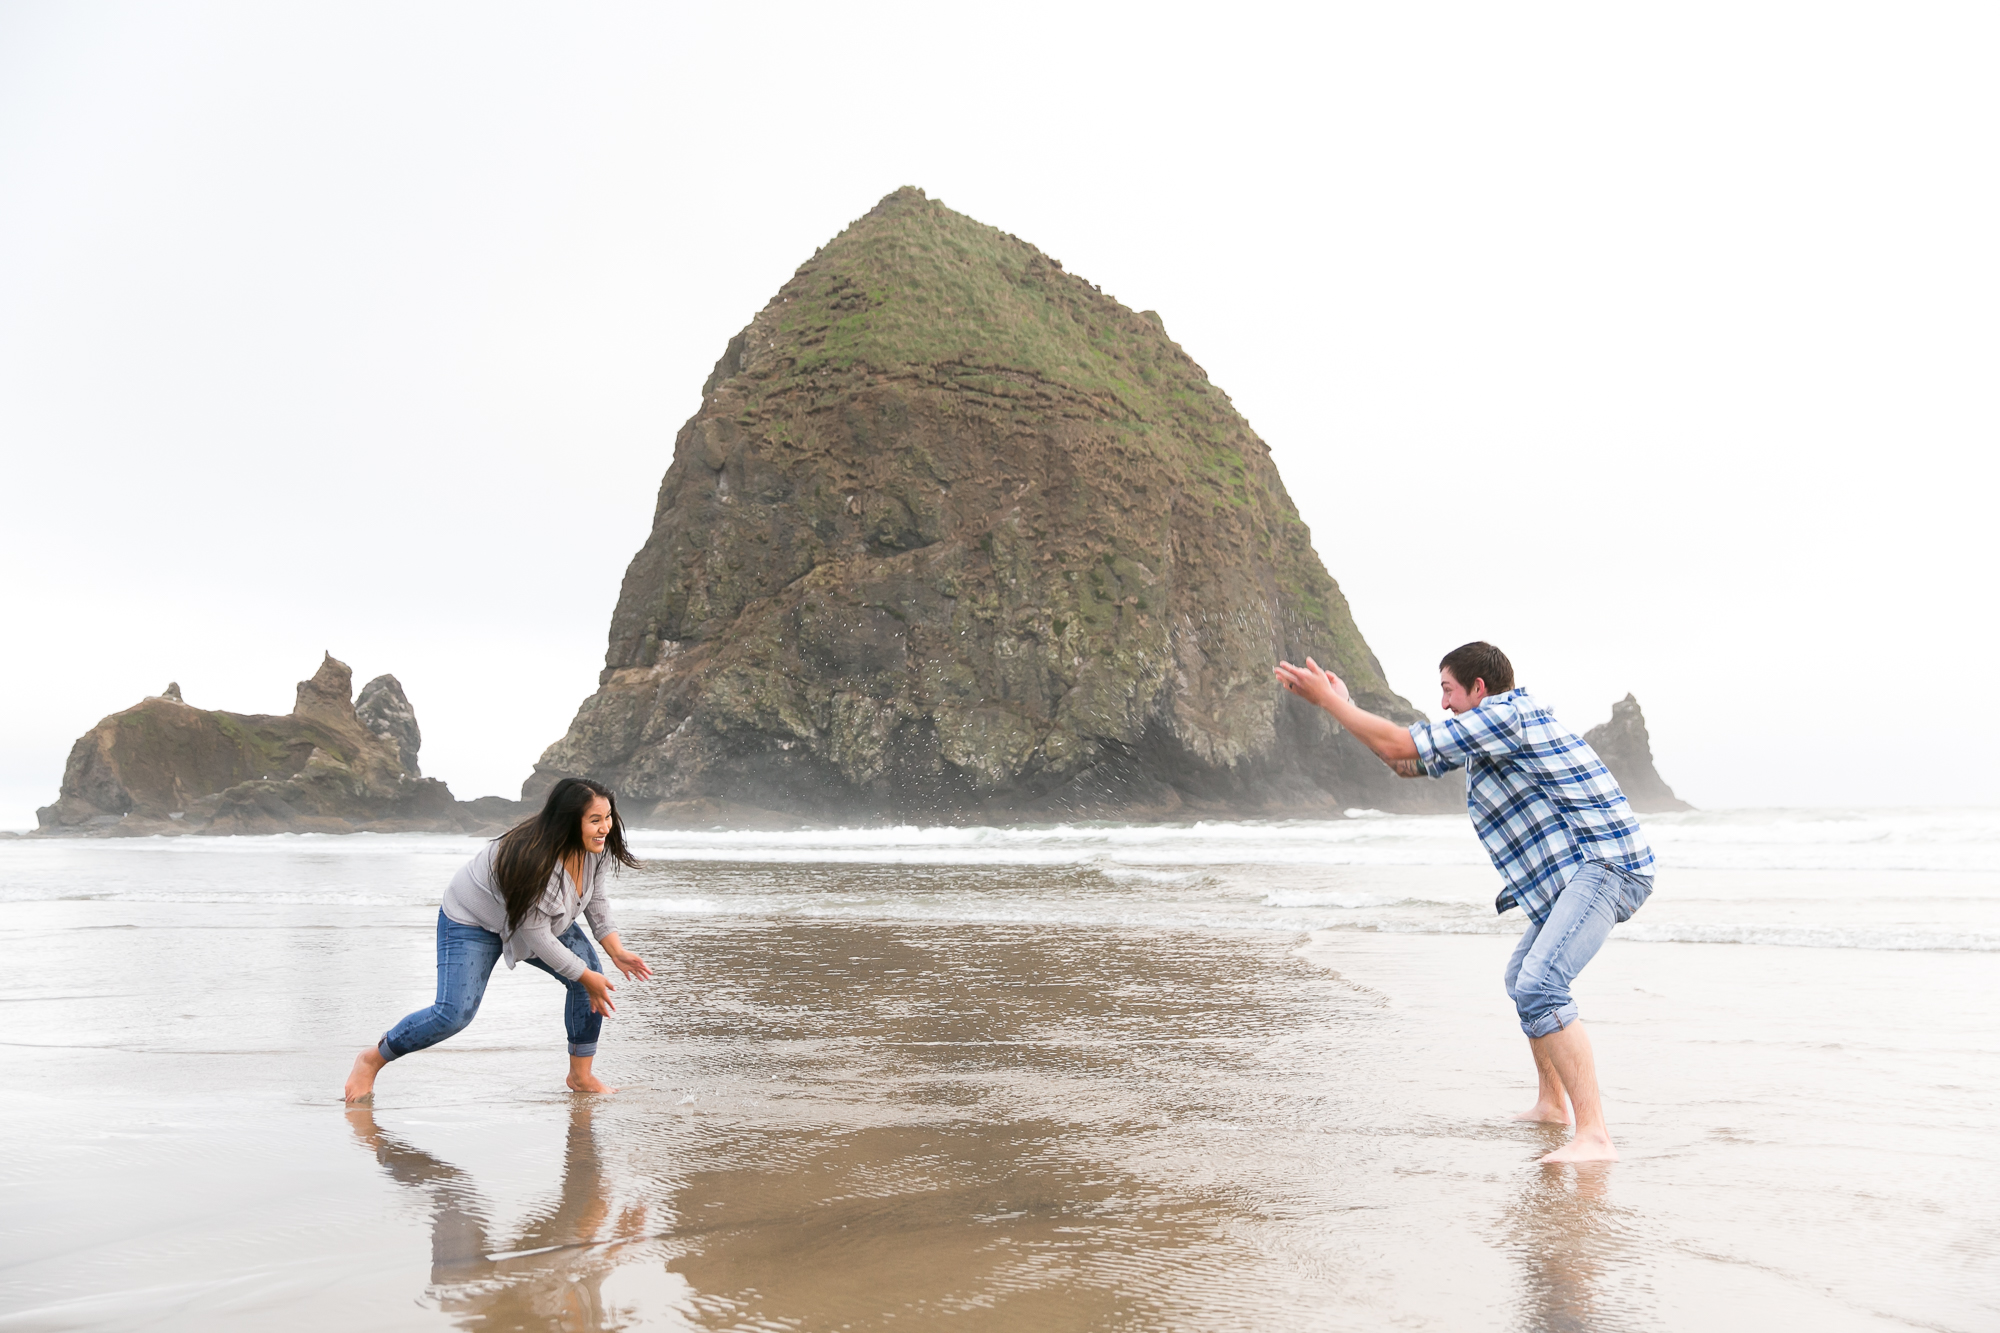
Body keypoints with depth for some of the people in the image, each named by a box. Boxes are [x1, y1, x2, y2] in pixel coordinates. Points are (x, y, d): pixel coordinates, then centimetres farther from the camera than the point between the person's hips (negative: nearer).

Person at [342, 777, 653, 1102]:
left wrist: (617, 950, -7)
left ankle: (581, 1076, 5)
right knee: (454, 1013, -17)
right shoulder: (530, 860, -40)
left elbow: (595, 900, 3)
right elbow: (537, 937, -32)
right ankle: (371, 1060, 7)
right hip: (473, 919, -7)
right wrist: (585, 976, -24)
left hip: (543, 918, 7)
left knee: (592, 976, -10)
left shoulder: (596, 847, -17)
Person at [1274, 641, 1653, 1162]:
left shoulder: (1506, 712, -12)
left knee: (1538, 987, -26)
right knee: (1523, 979, 25)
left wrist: (1326, 697, -5)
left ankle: (1594, 1135, -30)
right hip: (1572, 876, 11)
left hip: (1607, 865, -11)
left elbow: (1400, 745, -14)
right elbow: (1408, 764, 27)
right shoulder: (1485, 735, 20)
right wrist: (1343, 704, 23)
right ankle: (1550, 1104, 38)